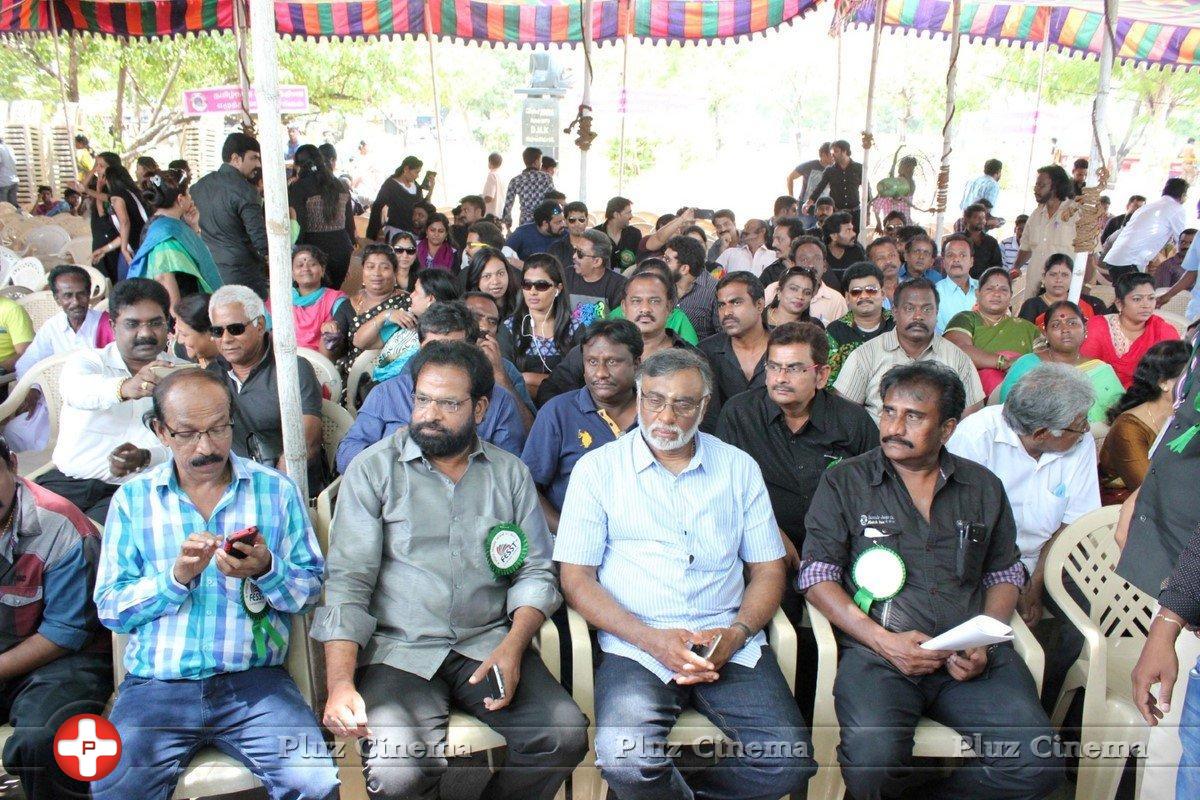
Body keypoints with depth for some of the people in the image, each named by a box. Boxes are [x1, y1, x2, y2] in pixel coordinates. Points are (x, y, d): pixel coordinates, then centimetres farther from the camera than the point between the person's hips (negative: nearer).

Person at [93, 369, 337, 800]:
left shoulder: (277, 490, 8)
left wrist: (266, 571, -14)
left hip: (256, 680, -1)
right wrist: (176, 576, -12)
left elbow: (313, 589, 6)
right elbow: (109, 608, 5)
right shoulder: (132, 498, 10)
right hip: (157, 683, 1)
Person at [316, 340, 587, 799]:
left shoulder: (510, 474, 11)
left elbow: (536, 571, 9)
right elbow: (348, 581, -3)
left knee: (566, 737, -19)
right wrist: (340, 683, -15)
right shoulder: (373, 470, 3)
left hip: (489, 644, 3)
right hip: (398, 651, -2)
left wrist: (513, 646, -10)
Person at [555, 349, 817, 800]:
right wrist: (651, 638, -13)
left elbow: (768, 569, 13)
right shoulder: (598, 469, 6)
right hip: (636, 647, -2)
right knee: (626, 763, -28)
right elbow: (576, 578, 1)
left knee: (791, 761, -18)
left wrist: (735, 634, -7)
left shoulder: (739, 468, 13)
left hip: (730, 645, 3)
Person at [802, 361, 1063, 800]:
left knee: (1039, 764, -20)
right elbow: (817, 576, 1)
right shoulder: (843, 482, 7)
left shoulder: (983, 487, 17)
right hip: (877, 655, -3)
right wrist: (884, 640, -11)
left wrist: (984, 643, 1)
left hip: (973, 659, 3)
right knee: (872, 763, -30)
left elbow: (1005, 574, 20)